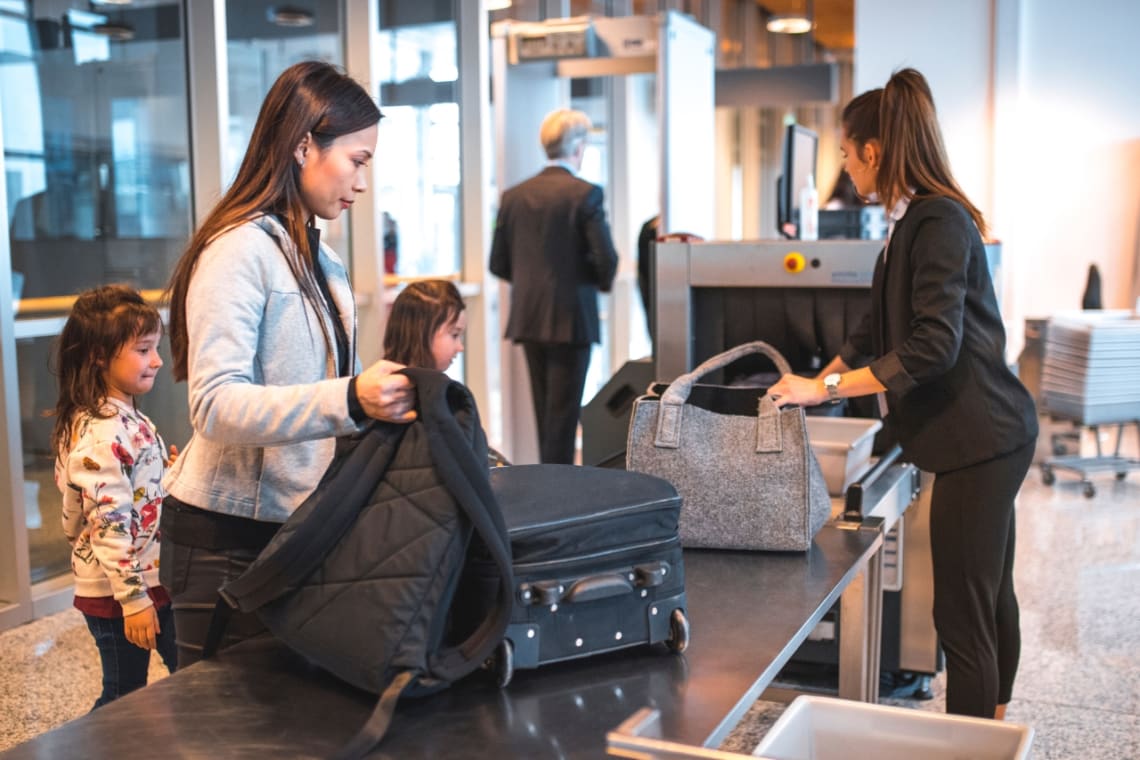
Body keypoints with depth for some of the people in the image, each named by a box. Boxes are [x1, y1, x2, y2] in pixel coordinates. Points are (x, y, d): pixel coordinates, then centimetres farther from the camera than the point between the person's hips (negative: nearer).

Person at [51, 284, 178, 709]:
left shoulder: (129, 419, 8)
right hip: (118, 592, -9)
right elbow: (108, 523, -24)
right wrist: (133, 598, -23)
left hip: (153, 579, 9)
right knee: (124, 698, 6)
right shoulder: (101, 433, -22)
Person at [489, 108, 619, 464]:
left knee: (545, 411, 16)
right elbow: (607, 259, -15)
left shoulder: (514, 195, 5)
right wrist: (603, 283, 7)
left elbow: (498, 264, 7)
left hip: (527, 318, 6)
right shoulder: (585, 194, -11)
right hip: (571, 318, -6)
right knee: (564, 412, 0)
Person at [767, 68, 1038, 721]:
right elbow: (880, 330, 22)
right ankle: (992, 730, 38)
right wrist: (816, 382, 22)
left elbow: (932, 345, -25)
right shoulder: (916, 220, 13)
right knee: (991, 598, 21)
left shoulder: (939, 221, -17)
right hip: (984, 438, 10)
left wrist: (826, 389, -23)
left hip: (980, 439, -10)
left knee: (963, 616, -5)